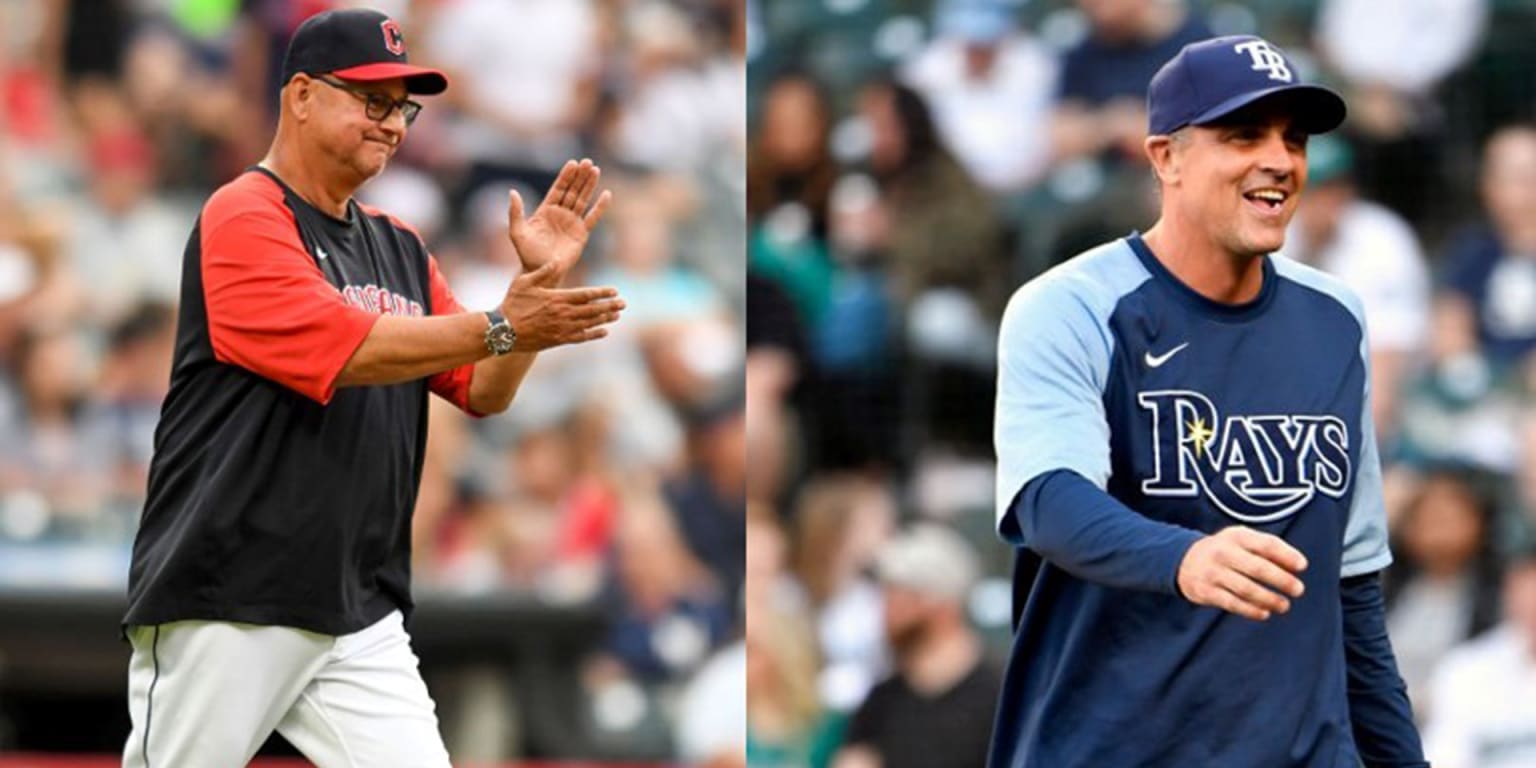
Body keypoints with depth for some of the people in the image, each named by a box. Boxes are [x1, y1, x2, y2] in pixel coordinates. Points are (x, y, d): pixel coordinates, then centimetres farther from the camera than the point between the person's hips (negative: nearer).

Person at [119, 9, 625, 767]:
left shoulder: (399, 249, 15)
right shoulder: (242, 218, -8)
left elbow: (484, 391, 13)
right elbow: (344, 348, -20)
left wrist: (538, 282, -2)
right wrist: (498, 327, -24)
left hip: (362, 617, 6)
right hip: (224, 607, -6)